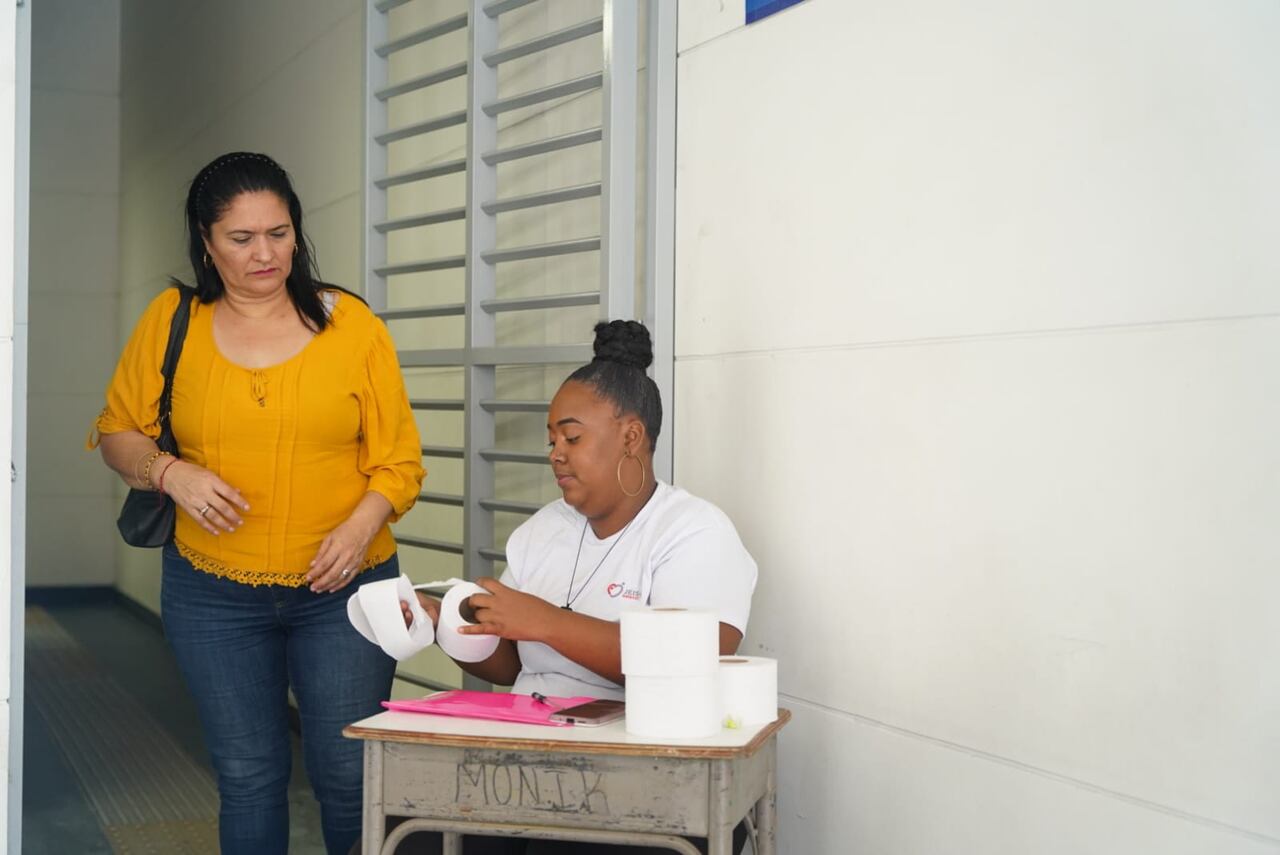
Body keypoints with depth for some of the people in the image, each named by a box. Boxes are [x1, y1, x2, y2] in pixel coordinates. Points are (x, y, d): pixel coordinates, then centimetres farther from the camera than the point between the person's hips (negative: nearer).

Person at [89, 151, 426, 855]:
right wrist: (169, 472, -10)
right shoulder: (172, 322, 2)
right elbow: (118, 431, 10)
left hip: (341, 585, -1)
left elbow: (398, 459, -1)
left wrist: (361, 526, -18)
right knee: (247, 776, 10)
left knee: (350, 774, 0)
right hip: (212, 593, 1)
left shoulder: (351, 323, -1)